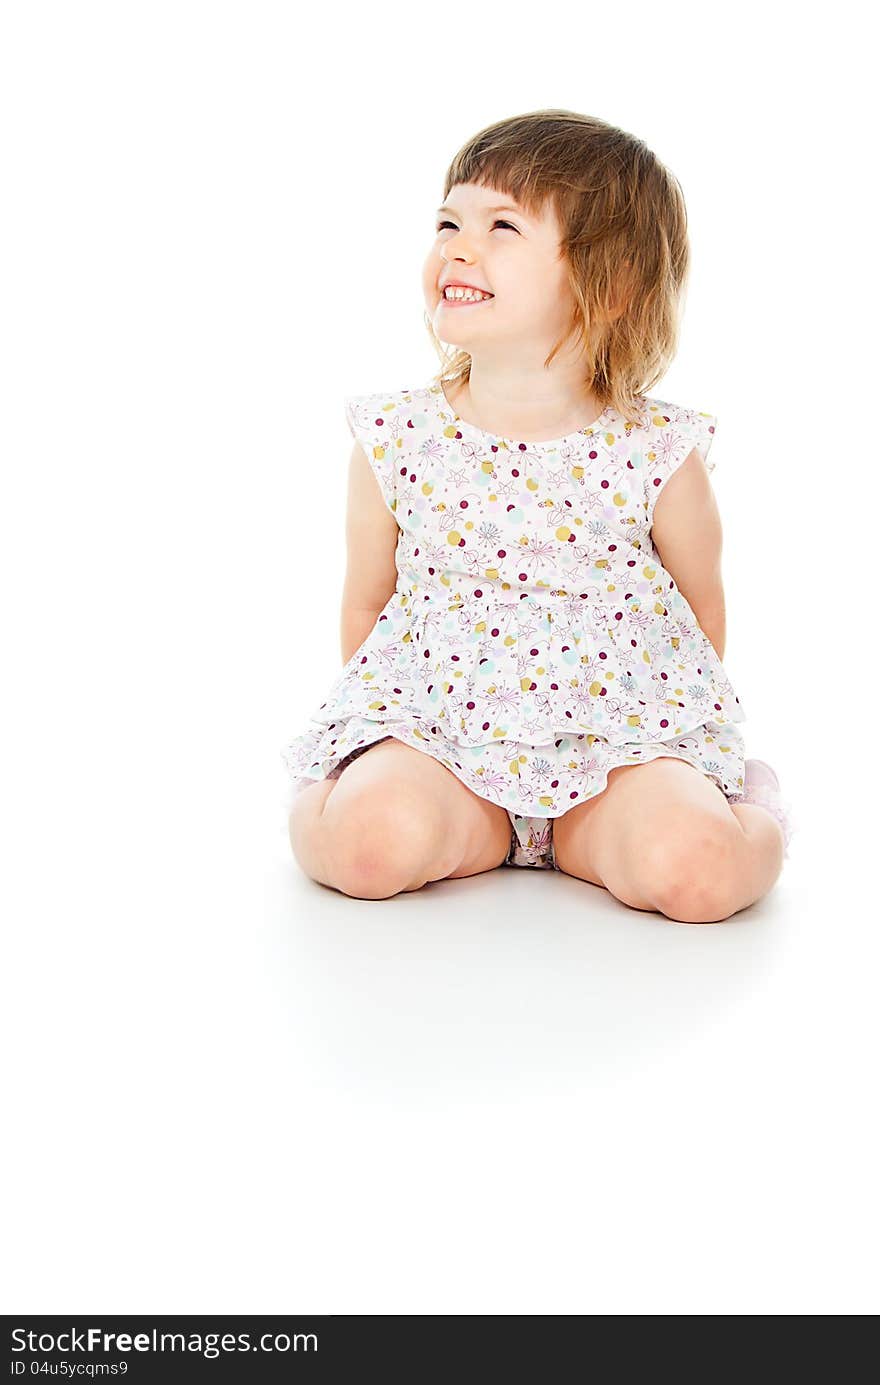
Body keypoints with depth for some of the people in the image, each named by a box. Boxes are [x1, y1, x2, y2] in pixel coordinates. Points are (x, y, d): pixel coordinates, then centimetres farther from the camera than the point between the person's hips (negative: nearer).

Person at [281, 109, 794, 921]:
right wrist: (382, 724, 7)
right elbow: (367, 602, 10)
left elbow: (702, 606, 9)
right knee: (372, 838, -31)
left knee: (694, 869, -26)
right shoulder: (393, 441, -2)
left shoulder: (658, 456, -6)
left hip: (618, 734, 0)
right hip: (431, 724, 0)